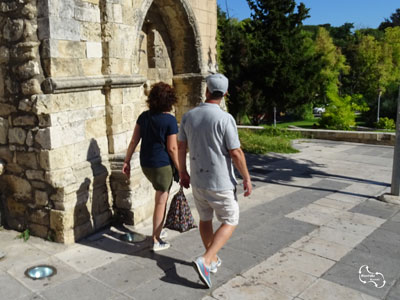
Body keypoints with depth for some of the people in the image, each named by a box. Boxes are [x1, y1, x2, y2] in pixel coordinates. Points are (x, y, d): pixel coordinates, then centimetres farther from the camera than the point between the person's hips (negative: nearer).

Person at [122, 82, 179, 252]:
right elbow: (172, 148, -14)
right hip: (162, 165, -6)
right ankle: (156, 241, 13)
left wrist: (127, 161, 9)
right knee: (161, 202, 4)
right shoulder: (170, 120, -14)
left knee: (161, 192, 28)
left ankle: (158, 229, 35)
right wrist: (179, 169, -4)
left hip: (145, 164, 7)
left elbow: (134, 140, 3)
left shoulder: (144, 116, 2)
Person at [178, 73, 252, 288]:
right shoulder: (225, 118, -19)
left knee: (205, 219, 22)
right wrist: (247, 178, -5)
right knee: (230, 222, 10)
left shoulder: (188, 116, -2)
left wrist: (183, 172, 18)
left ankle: (213, 260, 35)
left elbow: (181, 147, 6)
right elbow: (236, 153, -17)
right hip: (220, 182, -5)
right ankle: (205, 260, -4)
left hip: (197, 180, 6)